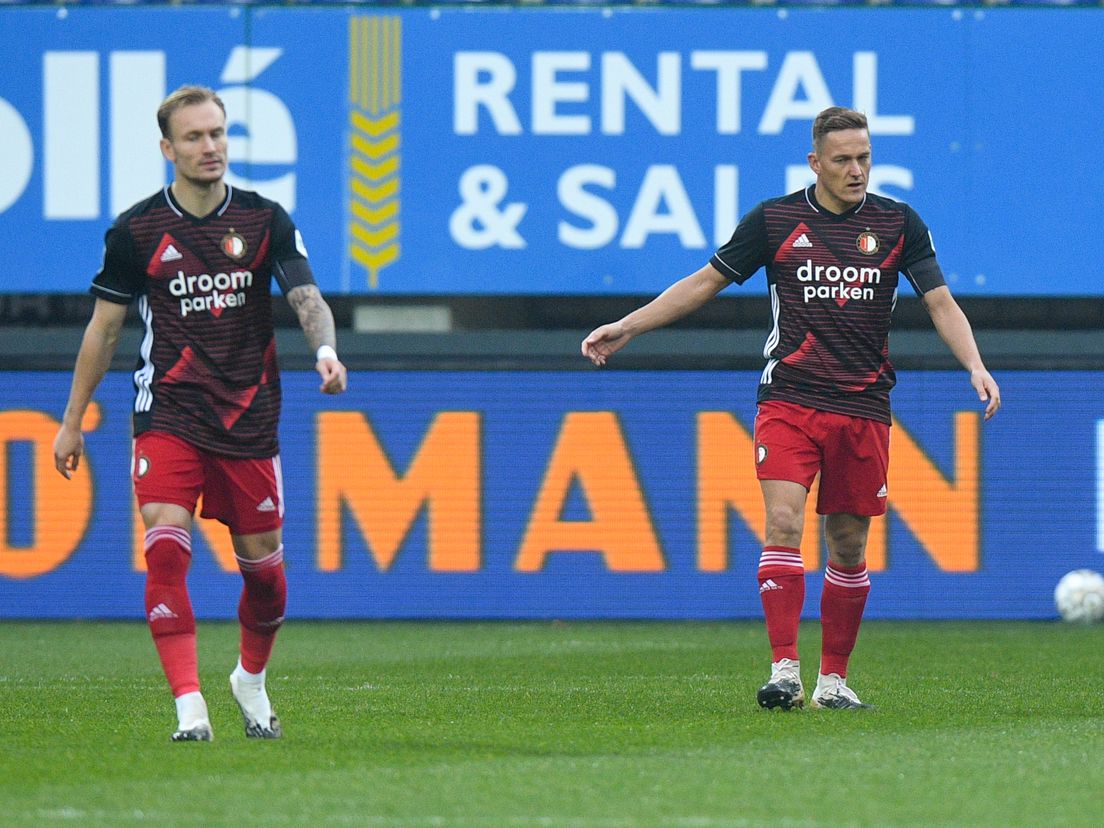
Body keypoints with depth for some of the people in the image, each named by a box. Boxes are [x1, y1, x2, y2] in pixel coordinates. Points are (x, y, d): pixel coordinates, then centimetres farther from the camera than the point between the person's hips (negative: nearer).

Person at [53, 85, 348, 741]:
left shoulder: (266, 220, 0)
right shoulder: (136, 230, -1)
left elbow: (307, 297, -8)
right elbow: (105, 325, 8)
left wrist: (326, 349, -30)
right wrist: (73, 421, 11)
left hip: (249, 416, 1)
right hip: (168, 413, -1)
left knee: (262, 565, 6)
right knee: (166, 547, -19)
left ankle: (252, 680, 34)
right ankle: (190, 705, -20)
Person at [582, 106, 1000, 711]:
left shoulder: (898, 223, 3)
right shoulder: (774, 219, 1)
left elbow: (940, 302, 2)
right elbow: (705, 282, 9)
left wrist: (975, 366, -15)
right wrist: (627, 326, 5)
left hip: (863, 407, 1)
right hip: (788, 400, -1)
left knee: (848, 547, 5)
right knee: (783, 524, -17)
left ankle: (833, 679, 17)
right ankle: (785, 672, -19)